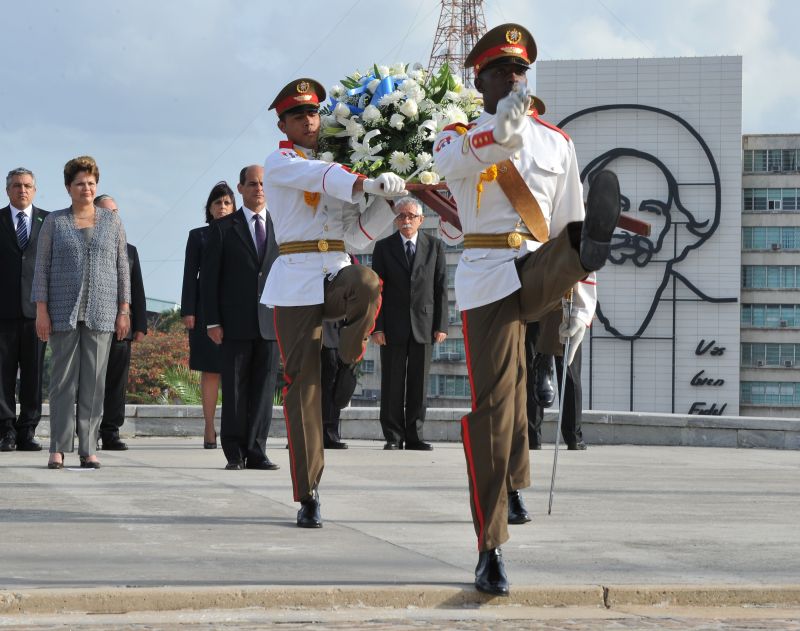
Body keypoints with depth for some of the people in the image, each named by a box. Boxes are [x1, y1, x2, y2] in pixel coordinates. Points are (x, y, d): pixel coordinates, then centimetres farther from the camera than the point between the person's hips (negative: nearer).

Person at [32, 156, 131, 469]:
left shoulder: (111, 221, 9)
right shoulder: (54, 222, 6)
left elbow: (122, 267, 9)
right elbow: (42, 267, 4)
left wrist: (124, 310, 2)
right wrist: (41, 310, -5)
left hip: (100, 313, 1)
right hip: (64, 312, -1)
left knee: (94, 381, 0)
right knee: (63, 379, -1)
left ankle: (88, 449, 3)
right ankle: (58, 449, 2)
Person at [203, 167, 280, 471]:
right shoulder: (222, 228, 6)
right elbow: (208, 277, 3)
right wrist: (212, 321, -6)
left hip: (271, 322, 2)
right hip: (236, 323, -2)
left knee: (264, 389, 0)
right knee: (234, 389, 0)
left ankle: (256, 451, 4)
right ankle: (234, 452, 5)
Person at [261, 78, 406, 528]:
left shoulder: (339, 169, 21)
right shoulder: (280, 163, 5)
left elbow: (357, 236, 14)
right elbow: (321, 178, -17)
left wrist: (387, 201, 0)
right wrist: (368, 183, -31)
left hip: (338, 273, 3)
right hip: (297, 279, -3)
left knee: (368, 284, -36)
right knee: (302, 384, -6)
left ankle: (349, 361, -8)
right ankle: (309, 495, -1)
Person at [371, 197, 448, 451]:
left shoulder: (435, 246, 7)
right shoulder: (384, 247, 5)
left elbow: (441, 287, 5)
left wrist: (441, 325, -2)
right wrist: (376, 326, -6)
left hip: (423, 325, 1)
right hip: (393, 325, -1)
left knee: (419, 383, 2)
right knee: (392, 384, 0)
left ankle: (414, 436, 8)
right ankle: (393, 436, 5)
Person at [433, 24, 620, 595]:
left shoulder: (556, 142, 14)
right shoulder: (457, 137, 5)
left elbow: (568, 223, 16)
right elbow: (455, 160, -21)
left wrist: (583, 298, 7)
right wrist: (502, 131, -43)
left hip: (542, 272, 2)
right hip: (487, 281, -2)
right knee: (493, 408, -6)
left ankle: (593, 249, -70)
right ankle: (491, 551, -1)